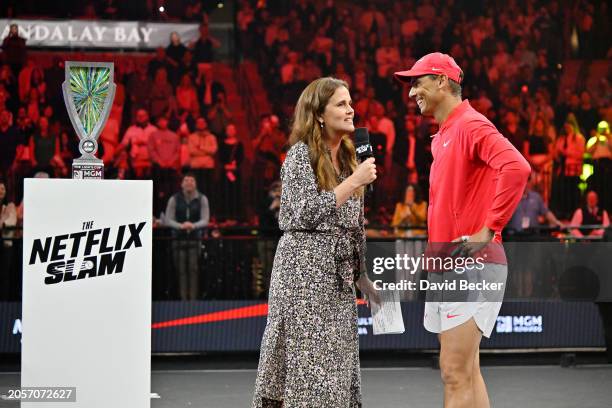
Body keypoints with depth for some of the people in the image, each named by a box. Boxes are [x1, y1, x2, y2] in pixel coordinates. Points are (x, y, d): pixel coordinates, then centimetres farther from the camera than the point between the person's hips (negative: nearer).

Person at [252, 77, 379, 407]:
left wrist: (363, 273, 19)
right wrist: (354, 181, -17)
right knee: (306, 357, -7)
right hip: (305, 267, -7)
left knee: (335, 361, 5)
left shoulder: (346, 156, 15)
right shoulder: (301, 154, -7)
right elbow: (306, 214, -17)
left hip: (339, 272, 7)